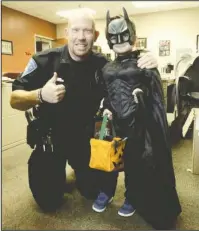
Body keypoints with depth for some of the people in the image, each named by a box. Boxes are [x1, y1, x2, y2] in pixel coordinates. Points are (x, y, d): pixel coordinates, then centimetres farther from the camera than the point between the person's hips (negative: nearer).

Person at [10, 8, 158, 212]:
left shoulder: (103, 65, -11)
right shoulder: (45, 61, -18)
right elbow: (14, 100, -15)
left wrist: (146, 68, -26)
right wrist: (40, 95, -37)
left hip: (85, 137, 2)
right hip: (50, 136, -2)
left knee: (92, 192, 17)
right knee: (49, 202, 10)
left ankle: (79, 169, 48)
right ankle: (57, 170, 40)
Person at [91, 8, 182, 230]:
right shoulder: (107, 67, 15)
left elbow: (155, 90, -2)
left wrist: (143, 93, -19)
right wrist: (105, 109, 1)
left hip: (136, 119, -4)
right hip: (112, 119, 5)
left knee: (135, 158, 4)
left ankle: (132, 197, 29)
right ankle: (106, 192, 34)